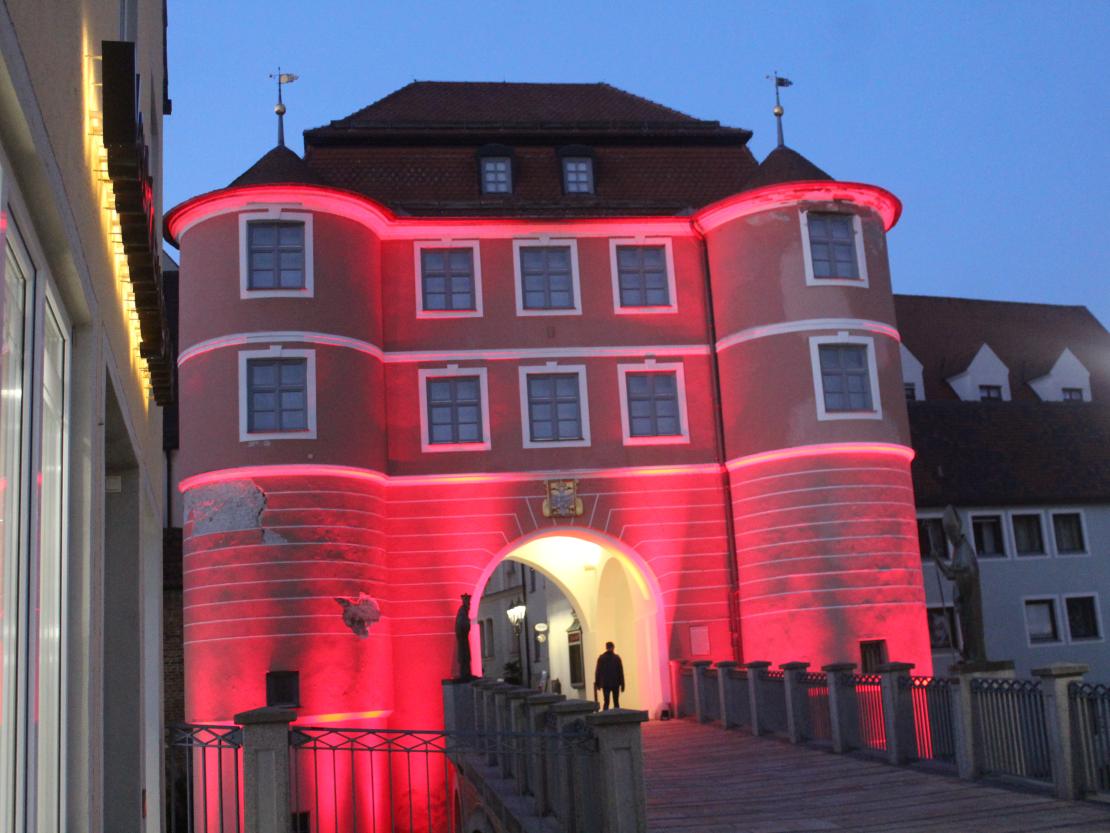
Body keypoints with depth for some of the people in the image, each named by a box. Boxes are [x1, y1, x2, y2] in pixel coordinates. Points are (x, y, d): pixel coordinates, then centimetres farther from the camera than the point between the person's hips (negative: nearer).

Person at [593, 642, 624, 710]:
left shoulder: (601, 658, 0)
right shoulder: (616, 658, -3)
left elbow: (597, 671, 2)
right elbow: (621, 672, -2)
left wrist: (597, 684, 9)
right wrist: (622, 684, 2)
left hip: (605, 684, 1)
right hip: (615, 684, -1)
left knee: (606, 702, 2)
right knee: (616, 702, 7)